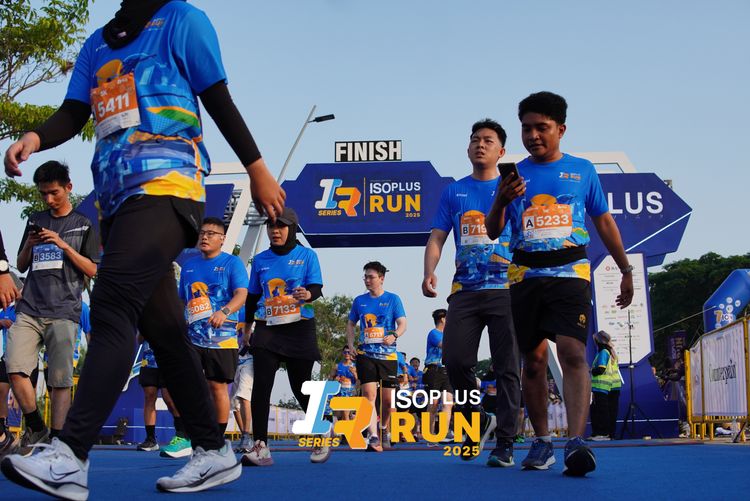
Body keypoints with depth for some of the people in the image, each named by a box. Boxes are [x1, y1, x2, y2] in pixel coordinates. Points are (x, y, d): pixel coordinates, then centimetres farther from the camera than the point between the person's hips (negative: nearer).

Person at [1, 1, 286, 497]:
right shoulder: (98, 43, 23)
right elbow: (73, 114, 13)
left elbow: (219, 102, 4)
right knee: (162, 327, 5)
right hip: (118, 196, 7)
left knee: (112, 308, -21)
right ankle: (215, 452, 11)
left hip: (165, 186, -7)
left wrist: (257, 170, 4)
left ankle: (70, 457, -29)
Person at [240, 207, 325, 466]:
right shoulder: (260, 260, 12)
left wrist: (308, 294, -31)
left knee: (301, 388, 3)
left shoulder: (307, 256, 2)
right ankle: (260, 447, -15)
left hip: (299, 330, -2)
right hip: (267, 329, 3)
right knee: (261, 386, -13)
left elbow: (317, 287, -8)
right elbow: (252, 297, 19)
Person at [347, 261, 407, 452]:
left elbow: (402, 324, -6)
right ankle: (374, 437, -20)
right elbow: (351, 324, 18)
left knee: (388, 399, 6)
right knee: (369, 394, -16)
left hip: (388, 355, 0)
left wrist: (394, 335, -27)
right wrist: (351, 344, 3)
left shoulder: (393, 299, 1)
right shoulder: (359, 301, 8)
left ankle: (384, 430, 32)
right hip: (365, 355, 1)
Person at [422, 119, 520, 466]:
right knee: (455, 360, -7)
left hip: (505, 289, -2)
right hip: (464, 290, 3)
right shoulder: (453, 192, 16)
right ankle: (479, 421, 17)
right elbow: (437, 238, 12)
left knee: (506, 368, -4)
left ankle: (504, 443, 1)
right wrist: (429, 272, -6)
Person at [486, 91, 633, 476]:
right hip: (525, 277, 2)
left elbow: (603, 221, 16)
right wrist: (501, 201, -13)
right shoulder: (515, 174, 10)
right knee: (533, 359, 5)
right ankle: (541, 442, 16)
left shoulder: (583, 170, 10)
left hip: (570, 274, -2)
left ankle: (576, 442, -28)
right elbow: (493, 232, 7)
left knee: (572, 352, -19)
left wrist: (626, 270, 14)